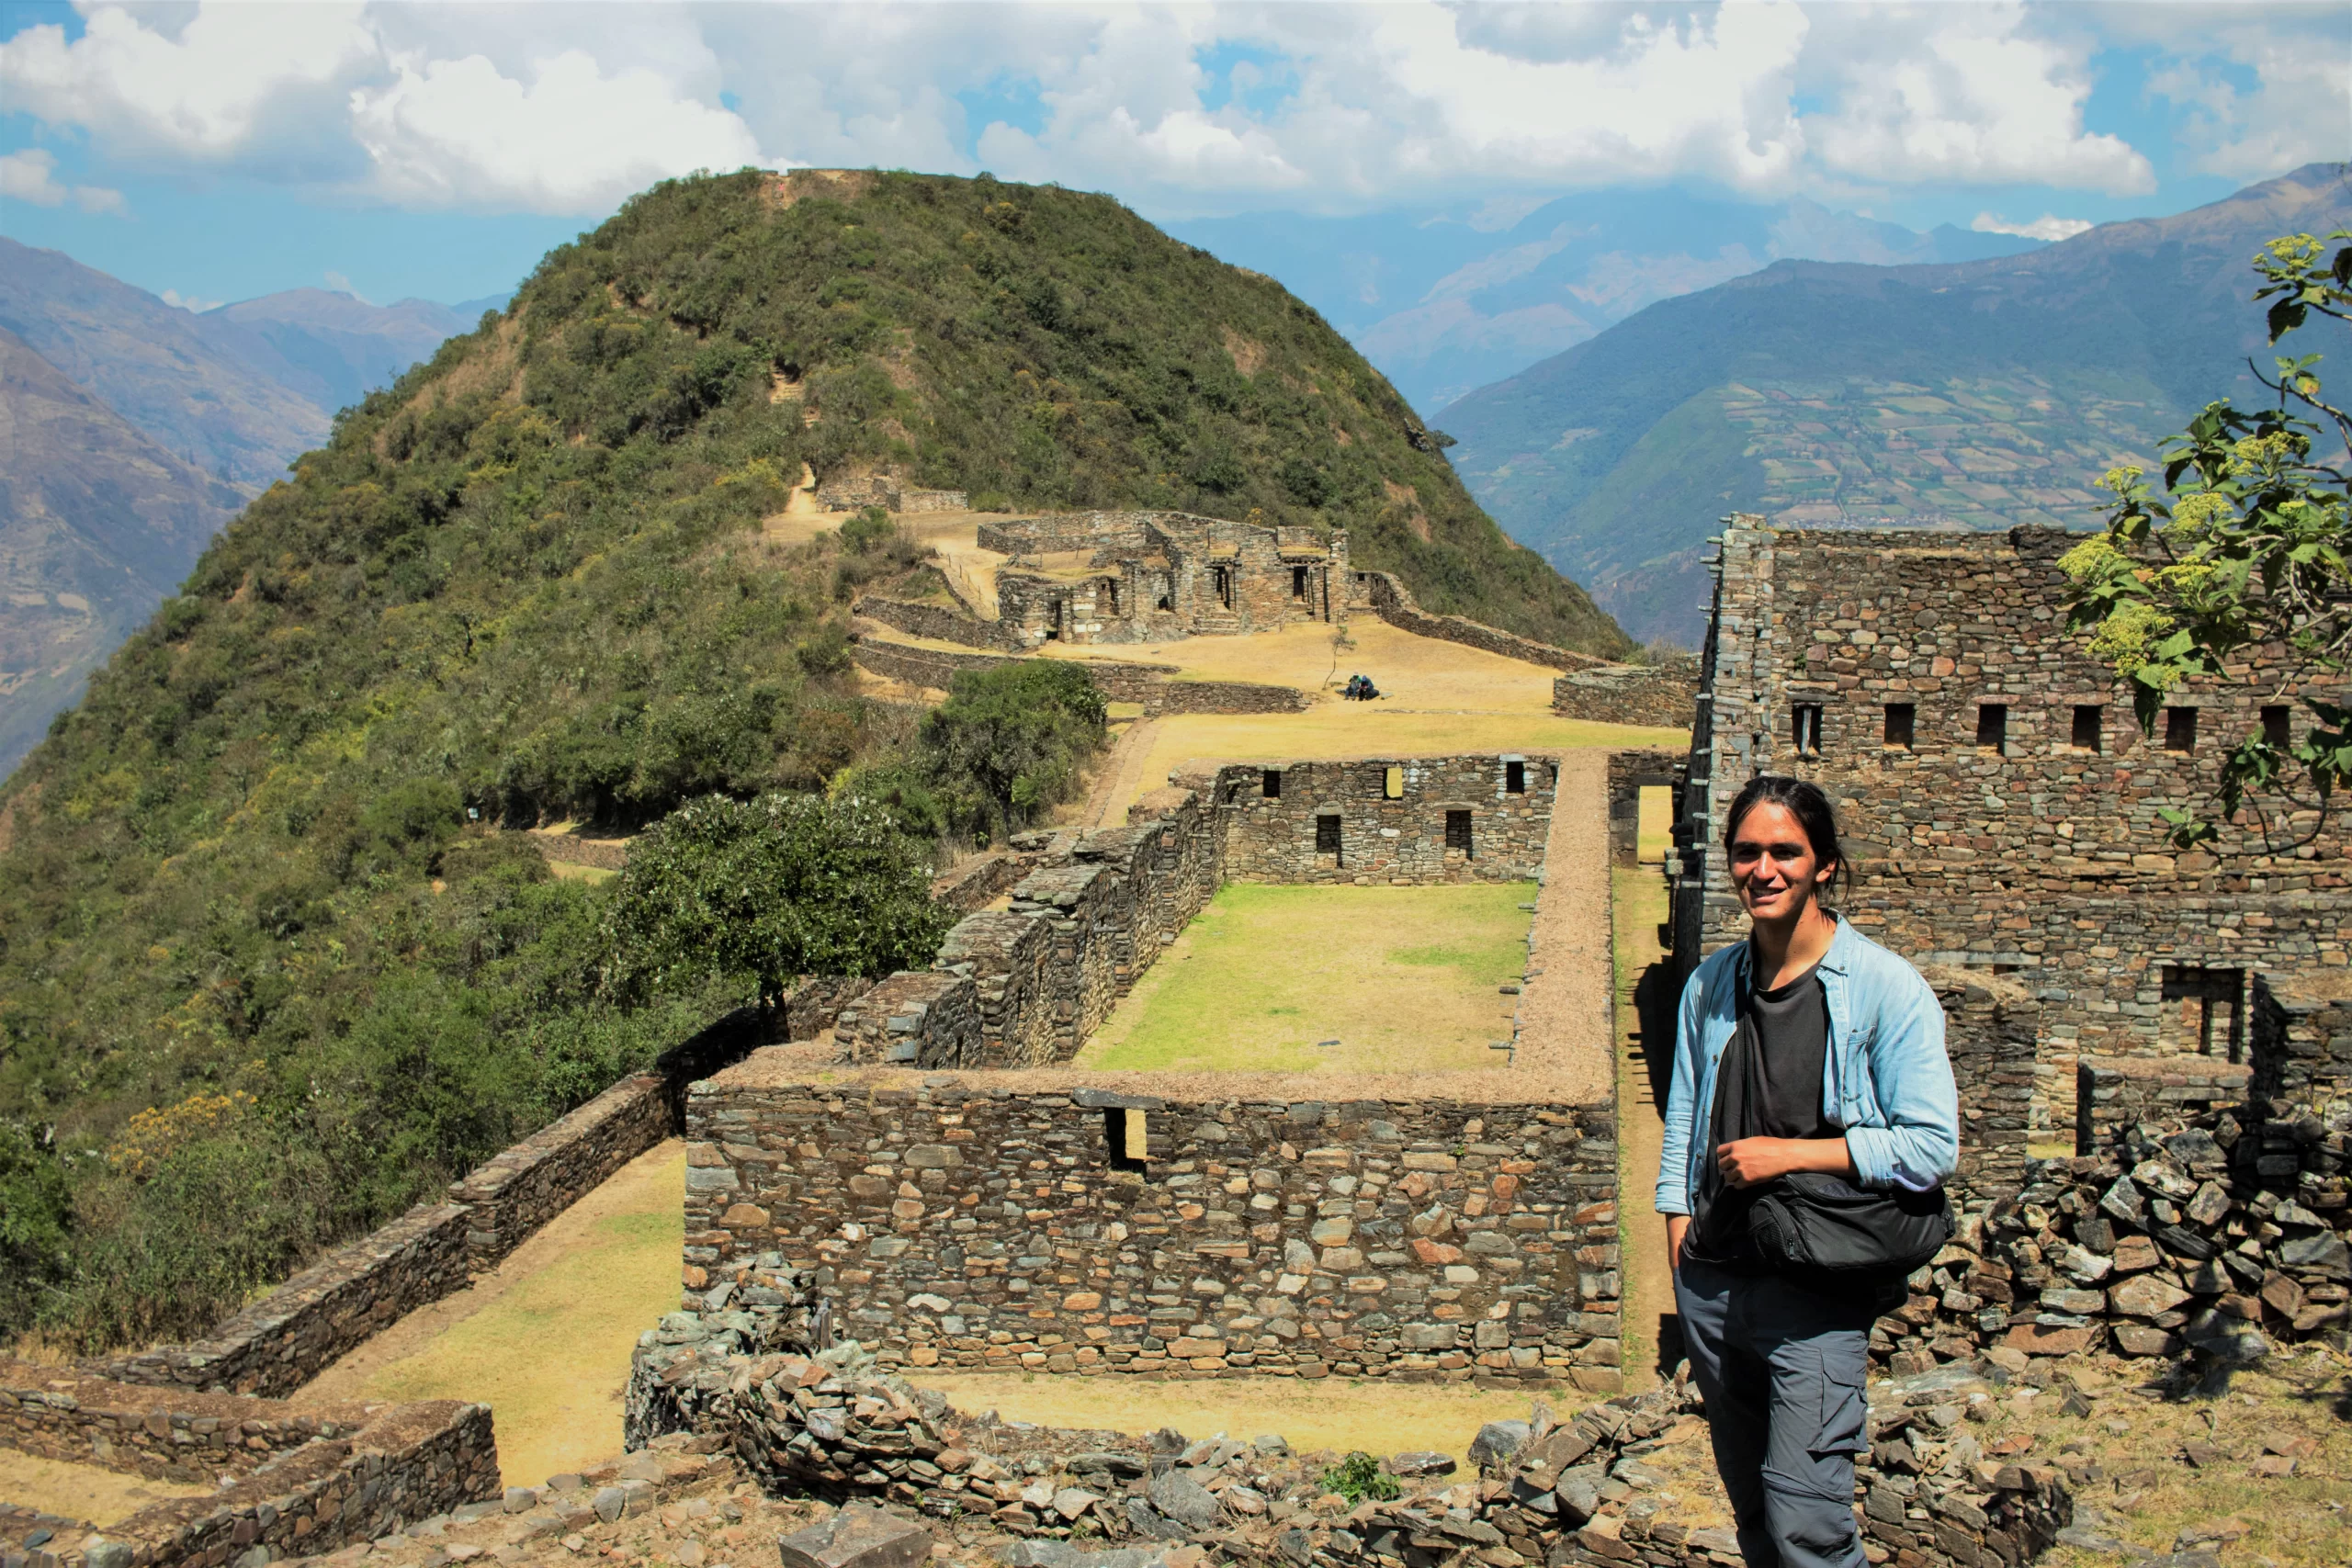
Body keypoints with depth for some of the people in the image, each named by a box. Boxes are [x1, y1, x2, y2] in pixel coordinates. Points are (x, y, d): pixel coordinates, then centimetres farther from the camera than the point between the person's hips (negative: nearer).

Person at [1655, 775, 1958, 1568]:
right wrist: (1679, 1236, 9)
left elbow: (1931, 1146, -11)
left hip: (1816, 1295, -5)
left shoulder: (1885, 988, -9)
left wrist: (1789, 1154, -14)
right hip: (1713, 1281, 5)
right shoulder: (1711, 983, 7)